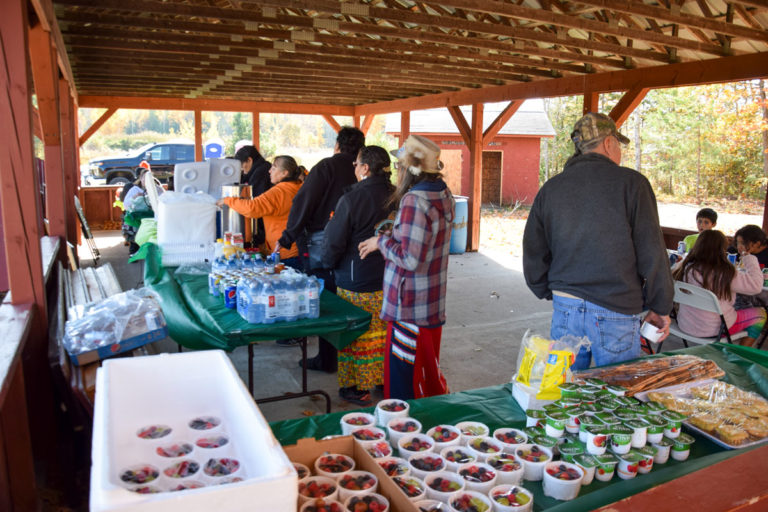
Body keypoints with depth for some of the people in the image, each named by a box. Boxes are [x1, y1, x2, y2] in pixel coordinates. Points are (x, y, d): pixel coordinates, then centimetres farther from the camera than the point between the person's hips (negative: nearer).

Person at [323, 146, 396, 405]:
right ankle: (384, 380, 30)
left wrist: (328, 264, 6)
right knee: (383, 332, 17)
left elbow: (334, 241, -13)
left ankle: (355, 387, 19)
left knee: (355, 335, 8)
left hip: (355, 282, -5)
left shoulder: (352, 199, -17)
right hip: (387, 280, 5)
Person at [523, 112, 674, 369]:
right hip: (615, 313, -4)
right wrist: (660, 308, 4)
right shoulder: (630, 182, -5)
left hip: (564, 309, 4)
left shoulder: (550, 188, 7)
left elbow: (533, 254, 10)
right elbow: (652, 252, -6)